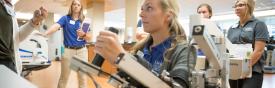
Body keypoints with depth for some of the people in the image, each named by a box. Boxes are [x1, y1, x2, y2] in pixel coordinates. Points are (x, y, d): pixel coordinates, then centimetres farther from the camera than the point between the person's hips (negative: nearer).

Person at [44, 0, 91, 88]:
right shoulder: (65, 18, 2)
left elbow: (89, 38, 5)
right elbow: (56, 26, -17)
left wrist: (83, 34, -16)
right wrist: (45, 34, -35)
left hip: (82, 51, 2)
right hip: (68, 50, -2)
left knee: (82, 76, 8)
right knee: (64, 77, 6)